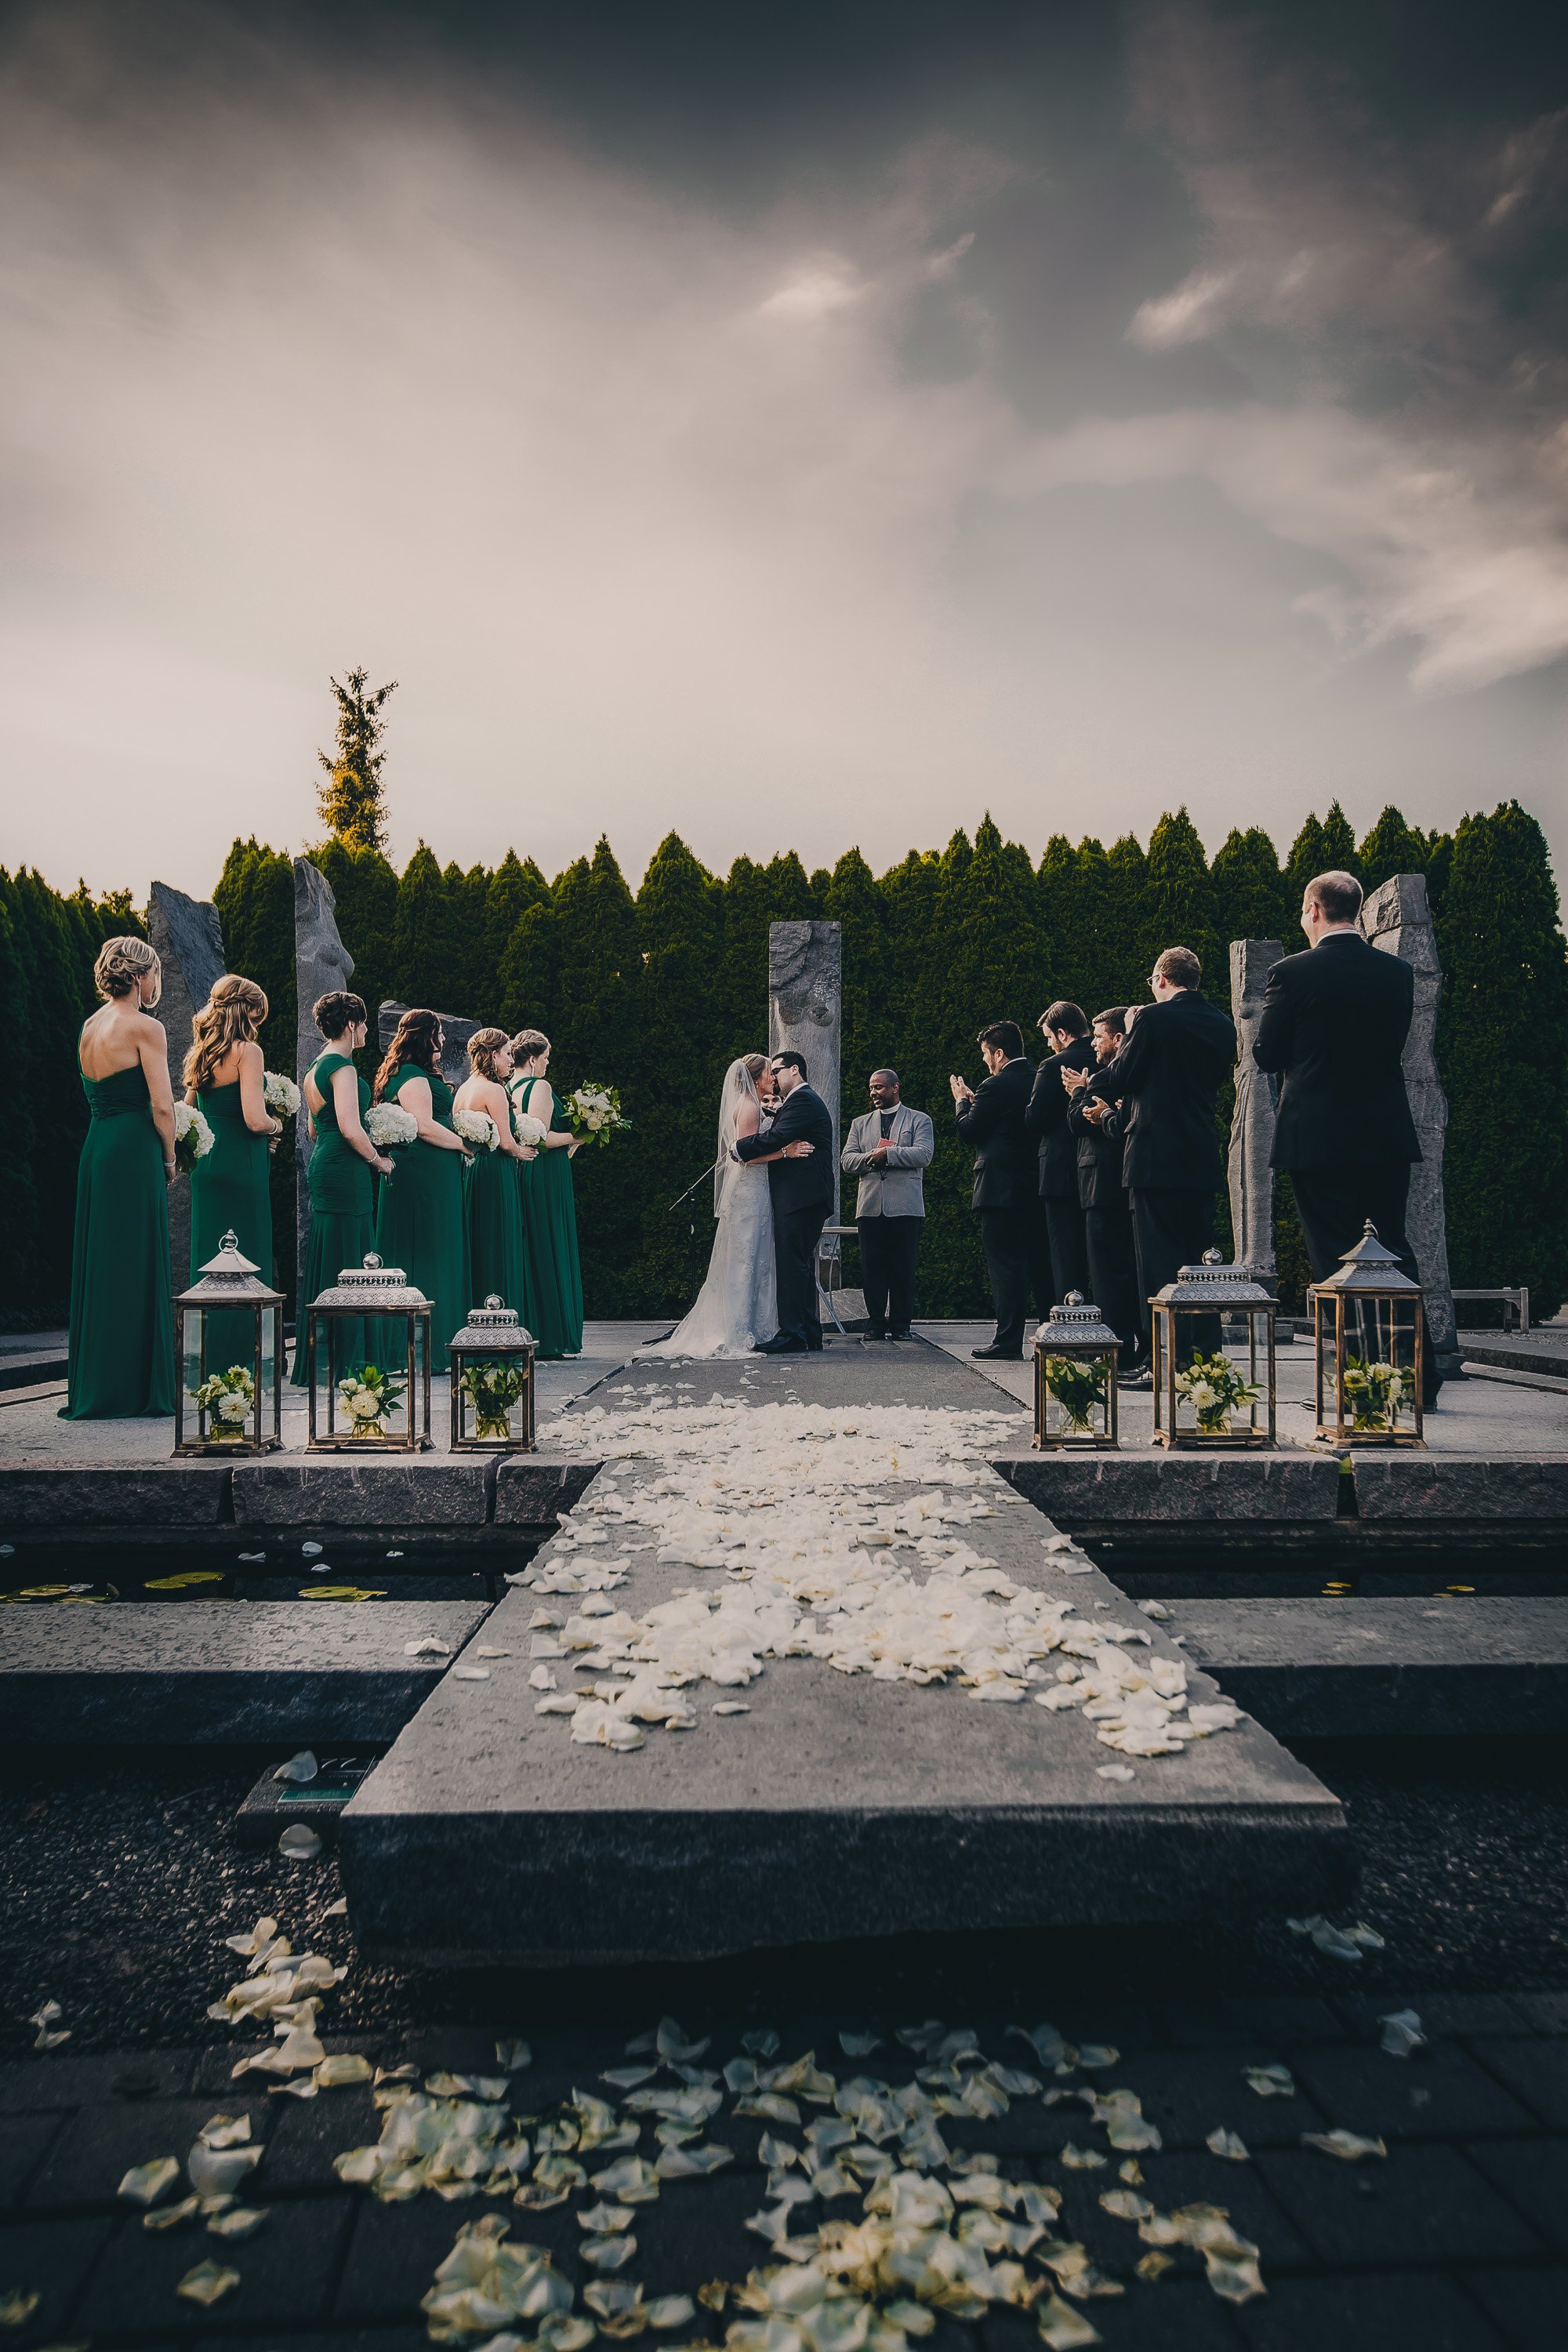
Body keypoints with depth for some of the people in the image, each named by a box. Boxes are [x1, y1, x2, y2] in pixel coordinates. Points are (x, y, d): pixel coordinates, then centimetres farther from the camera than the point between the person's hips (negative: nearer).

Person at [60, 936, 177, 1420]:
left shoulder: (90, 1025, 14)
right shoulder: (145, 1027, -10)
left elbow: (96, 1093, 16)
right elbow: (162, 1106, -14)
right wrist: (169, 1159, 0)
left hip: (95, 1148, 8)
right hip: (135, 1153, -8)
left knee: (97, 1267, 12)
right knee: (135, 1268, -3)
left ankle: (91, 1389, 18)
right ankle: (131, 1390, 2)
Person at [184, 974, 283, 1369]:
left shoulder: (200, 1052, 11)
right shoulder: (247, 1051, -12)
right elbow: (254, 1119, -20)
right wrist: (276, 1126, 0)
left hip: (206, 1165, 8)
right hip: (241, 1166, -8)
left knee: (209, 1260, 12)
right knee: (245, 1266, -1)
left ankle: (207, 1364, 20)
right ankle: (236, 1362, 3)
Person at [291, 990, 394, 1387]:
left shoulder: (317, 1066, 18)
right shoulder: (341, 1065, -13)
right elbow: (350, 1129, -22)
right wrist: (378, 1160, -7)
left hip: (323, 1166, 10)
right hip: (345, 1172, -10)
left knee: (327, 1266, 13)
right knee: (345, 1267, -6)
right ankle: (341, 1365, -2)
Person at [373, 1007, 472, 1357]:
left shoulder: (411, 1074, 21)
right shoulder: (413, 1075, -12)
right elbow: (424, 1127, -21)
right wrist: (464, 1145, -9)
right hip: (426, 1173, -11)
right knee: (428, 1257, -7)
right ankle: (427, 1351, -4)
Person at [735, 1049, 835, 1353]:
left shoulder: (803, 1100, -8)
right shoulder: (805, 1100, 27)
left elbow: (774, 1139, -17)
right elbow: (779, 1142, 21)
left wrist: (739, 1147, -6)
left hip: (799, 1197, -11)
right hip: (807, 1198, 11)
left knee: (792, 1264, -12)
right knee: (802, 1265, 11)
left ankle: (792, 1336, -14)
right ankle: (809, 1336, 14)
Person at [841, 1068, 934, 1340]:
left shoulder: (919, 1120, 10)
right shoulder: (861, 1123, 20)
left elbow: (923, 1154, -7)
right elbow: (846, 1160, 9)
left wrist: (888, 1154, -11)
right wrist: (870, 1158, -9)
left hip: (905, 1206, -3)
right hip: (870, 1205, 3)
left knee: (903, 1268, -2)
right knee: (872, 1267, 1)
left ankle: (900, 1325, 5)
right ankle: (876, 1323, 7)